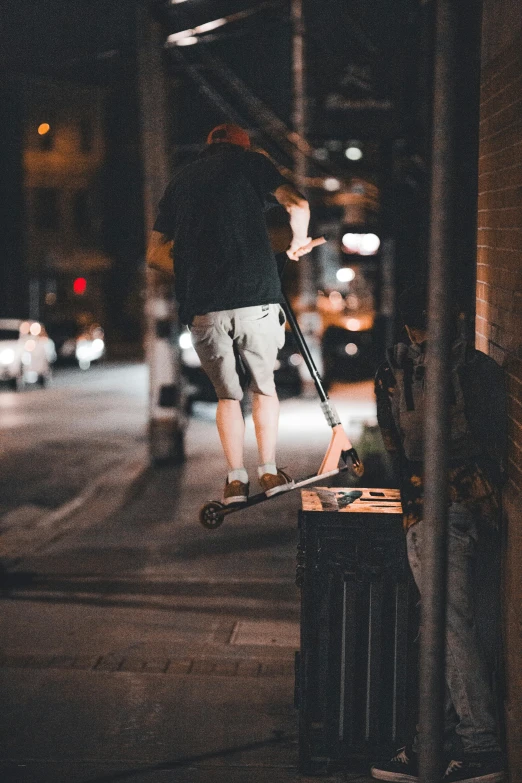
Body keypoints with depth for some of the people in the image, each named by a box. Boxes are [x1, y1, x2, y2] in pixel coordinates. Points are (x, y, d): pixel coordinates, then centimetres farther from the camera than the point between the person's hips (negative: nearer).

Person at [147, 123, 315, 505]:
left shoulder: (181, 180, 21)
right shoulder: (250, 162, 10)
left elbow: (155, 254, 19)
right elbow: (297, 203, -6)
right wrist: (299, 242, 12)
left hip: (201, 307, 3)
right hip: (256, 296, -2)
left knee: (227, 393, 14)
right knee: (264, 385, 15)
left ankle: (236, 478, 10)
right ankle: (269, 471, 13)